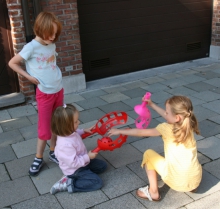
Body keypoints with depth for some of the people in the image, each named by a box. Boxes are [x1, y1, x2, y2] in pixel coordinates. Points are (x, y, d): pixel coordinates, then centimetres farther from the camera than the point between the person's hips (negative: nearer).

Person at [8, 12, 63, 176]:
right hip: (45, 93, -5)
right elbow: (12, 63, -11)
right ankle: (38, 158, 19)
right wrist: (30, 77, -11)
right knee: (44, 128, 3)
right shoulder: (32, 47, -17)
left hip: (59, 90, 6)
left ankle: (53, 151, 32)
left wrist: (55, 75, 2)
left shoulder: (52, 45, 1)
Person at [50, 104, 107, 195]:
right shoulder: (66, 145, -38)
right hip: (74, 169, -9)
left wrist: (84, 131, 2)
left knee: (103, 165, 16)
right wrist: (88, 157, -23)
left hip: (82, 162, 9)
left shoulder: (69, 133, -12)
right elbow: (74, 163, -32)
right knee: (97, 182, -13)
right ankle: (68, 184, -8)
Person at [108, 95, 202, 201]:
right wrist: (152, 104, 25)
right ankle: (190, 186, 25)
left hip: (177, 182, -6)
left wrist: (120, 131, 7)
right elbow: (169, 116, 20)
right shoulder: (188, 125, 2)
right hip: (196, 181, 6)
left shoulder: (167, 129, -13)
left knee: (148, 154, 12)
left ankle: (153, 192, 13)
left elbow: (141, 132, -5)